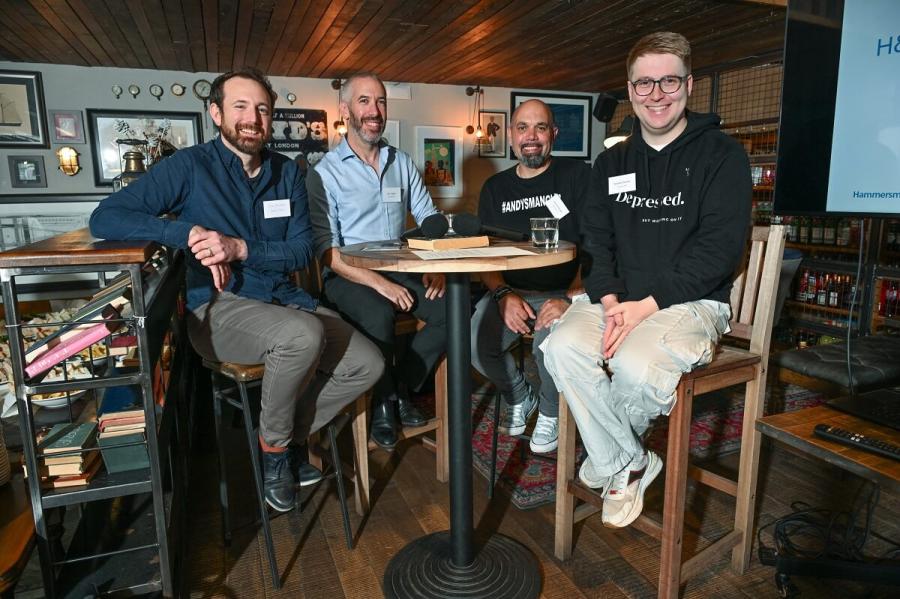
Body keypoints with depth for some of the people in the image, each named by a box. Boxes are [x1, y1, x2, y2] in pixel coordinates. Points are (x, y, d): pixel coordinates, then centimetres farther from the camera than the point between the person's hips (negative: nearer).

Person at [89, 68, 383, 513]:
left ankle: (288, 438, 11)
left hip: (285, 301, 5)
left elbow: (302, 250, 1)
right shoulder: (190, 166, -4)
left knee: (368, 365, -10)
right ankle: (274, 446, -6)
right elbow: (105, 218, -10)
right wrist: (190, 233, -24)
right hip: (218, 309, -5)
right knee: (304, 334, -35)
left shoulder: (287, 172, 8)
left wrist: (240, 248, -17)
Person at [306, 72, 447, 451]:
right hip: (348, 277, -4)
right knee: (379, 315, -35)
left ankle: (402, 389, 1)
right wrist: (379, 283, -24)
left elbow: (429, 219, 10)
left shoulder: (402, 163, 12)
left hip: (399, 270, 5)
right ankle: (383, 401, -5)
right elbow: (326, 249, -13)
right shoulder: (325, 172, -4)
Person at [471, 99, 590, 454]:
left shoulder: (578, 176, 0)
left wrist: (570, 298, -23)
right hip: (511, 291, 4)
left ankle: (551, 412, 3)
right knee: (474, 342, -24)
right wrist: (503, 294, -11)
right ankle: (519, 398, 12)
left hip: (566, 292, -3)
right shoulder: (495, 188, 14)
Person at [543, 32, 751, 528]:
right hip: (618, 298, 4)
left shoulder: (721, 155, 1)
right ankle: (629, 466, -5)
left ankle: (608, 451, 5)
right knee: (562, 347, -25)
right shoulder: (612, 162, 15)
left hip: (692, 301, -3)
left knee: (638, 366, -32)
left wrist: (647, 304, -19)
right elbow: (595, 241, 7)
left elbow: (720, 247, -10)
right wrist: (609, 300, -12)